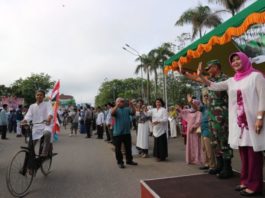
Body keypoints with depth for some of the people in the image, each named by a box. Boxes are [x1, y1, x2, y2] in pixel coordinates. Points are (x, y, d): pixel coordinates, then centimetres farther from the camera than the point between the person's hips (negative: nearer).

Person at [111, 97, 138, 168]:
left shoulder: (127, 109, 7)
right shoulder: (116, 109, -2)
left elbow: (133, 112, -7)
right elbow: (112, 113, -22)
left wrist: (131, 105, -21)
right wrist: (117, 106, -32)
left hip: (127, 132, 4)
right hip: (118, 133, -4)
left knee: (128, 147, 15)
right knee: (118, 148, 4)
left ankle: (129, 160, 29)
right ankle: (120, 162, 16)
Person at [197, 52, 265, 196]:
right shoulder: (232, 81, 14)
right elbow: (213, 86, 15)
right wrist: (200, 76, 3)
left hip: (252, 120, -5)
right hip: (238, 122, 6)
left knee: (253, 151, -1)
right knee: (243, 151, 10)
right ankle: (246, 181, 20)